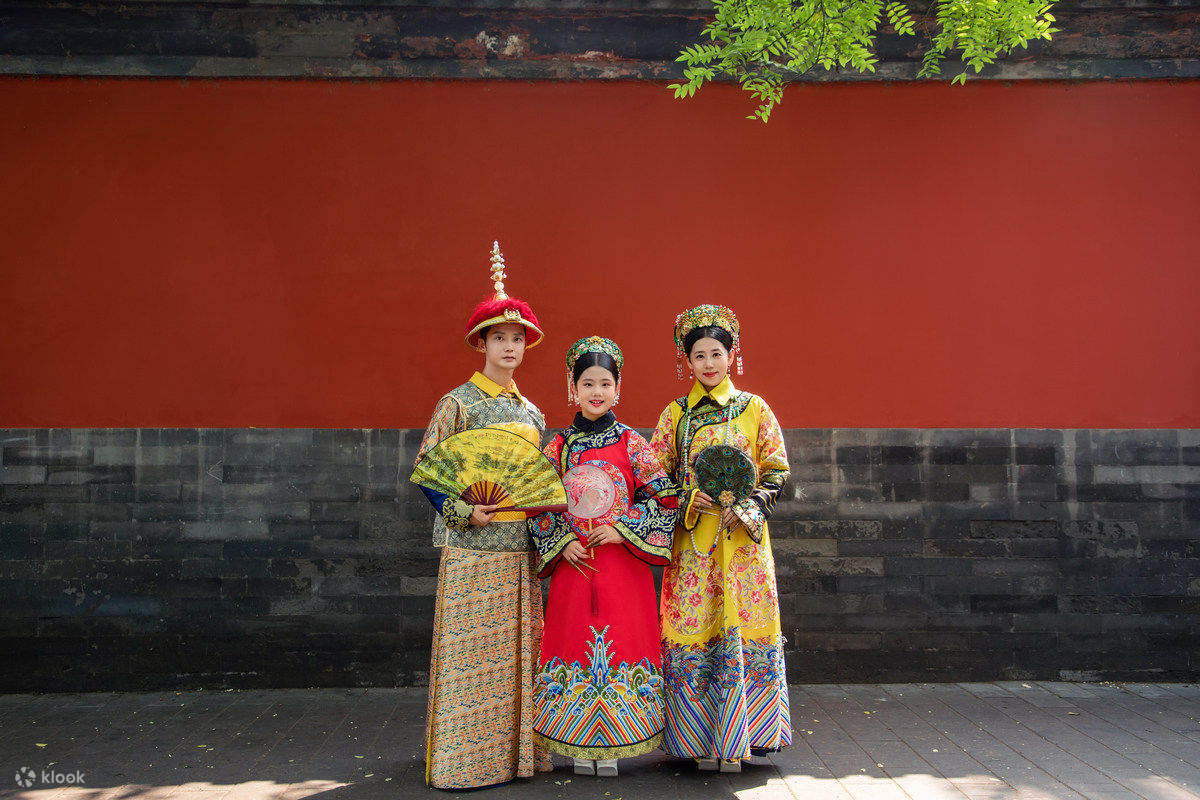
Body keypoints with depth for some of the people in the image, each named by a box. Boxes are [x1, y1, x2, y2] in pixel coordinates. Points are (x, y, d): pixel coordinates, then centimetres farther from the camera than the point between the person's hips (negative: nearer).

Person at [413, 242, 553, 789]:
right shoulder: (458, 403, -3)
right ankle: (466, 759, 11)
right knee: (471, 651, -2)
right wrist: (465, 512, -17)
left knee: (519, 649, 9)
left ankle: (517, 749, 22)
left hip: (521, 547, 5)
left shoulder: (530, 411, 14)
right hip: (473, 548, -5)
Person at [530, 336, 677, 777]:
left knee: (620, 640, 1)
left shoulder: (632, 444, 1)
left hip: (623, 563, -1)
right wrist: (562, 542, -7)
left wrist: (621, 529, -10)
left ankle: (611, 746, 17)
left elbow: (665, 498, -1)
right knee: (574, 642, 4)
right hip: (573, 561, 1)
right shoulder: (558, 446, 5)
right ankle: (581, 746, 18)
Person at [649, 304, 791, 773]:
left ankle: (734, 739, 13)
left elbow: (777, 471, 6)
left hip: (744, 538, 0)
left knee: (744, 631, -1)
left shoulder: (755, 409, 8)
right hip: (691, 540, 0)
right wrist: (689, 499, -11)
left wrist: (747, 506, -9)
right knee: (692, 633, -1)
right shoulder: (675, 414, 8)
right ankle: (700, 739, 13)